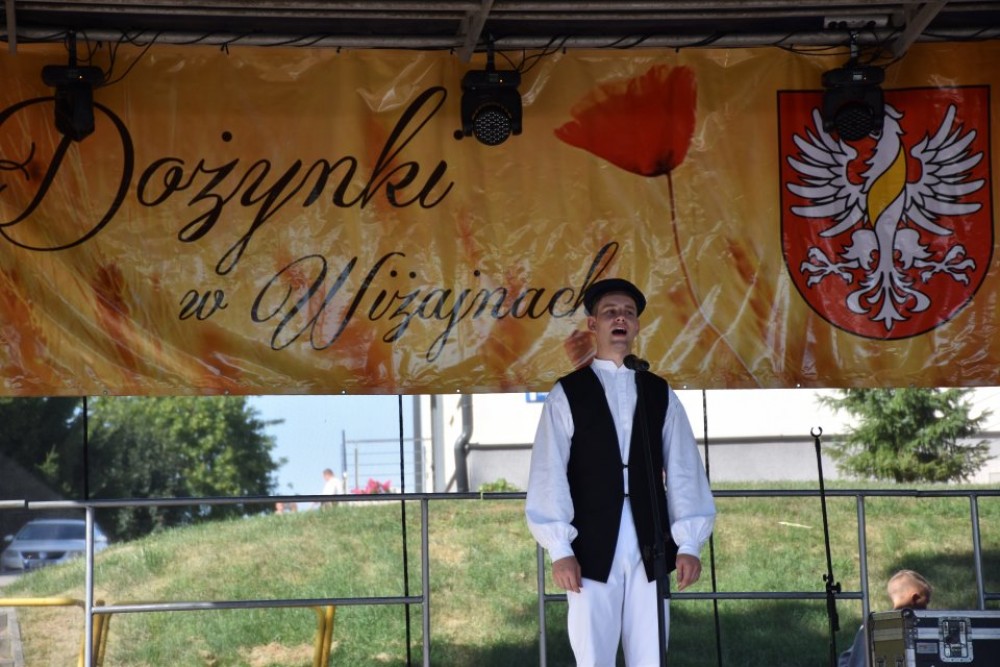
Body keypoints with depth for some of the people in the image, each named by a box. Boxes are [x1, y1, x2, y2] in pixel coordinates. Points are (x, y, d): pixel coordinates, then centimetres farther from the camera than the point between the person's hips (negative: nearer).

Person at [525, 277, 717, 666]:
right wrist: (559, 548, -9)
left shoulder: (660, 393, 12)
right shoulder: (567, 394, 3)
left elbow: (683, 471, 7)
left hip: (650, 549, 3)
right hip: (593, 548, -2)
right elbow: (549, 475, -1)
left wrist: (689, 543, -1)